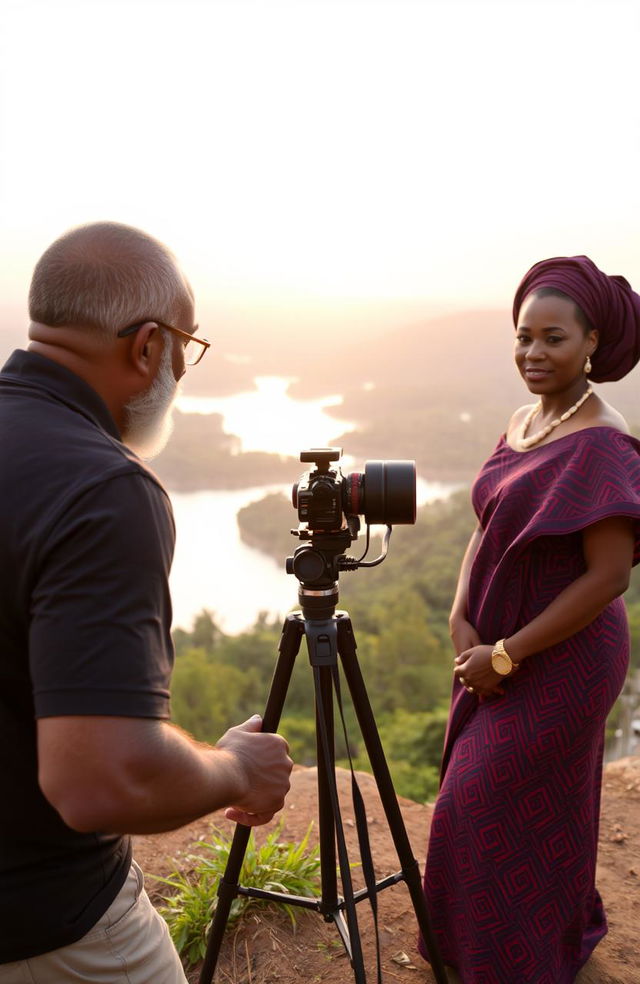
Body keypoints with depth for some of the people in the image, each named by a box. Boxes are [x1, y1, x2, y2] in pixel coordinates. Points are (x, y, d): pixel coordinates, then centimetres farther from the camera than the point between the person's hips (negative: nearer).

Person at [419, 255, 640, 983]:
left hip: (559, 661, -8)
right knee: (541, 802, 23)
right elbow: (487, 528, 8)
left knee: (489, 807, 4)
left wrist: (505, 654, -19)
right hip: (499, 649, 8)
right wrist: (461, 622, -6)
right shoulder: (523, 423, 4)